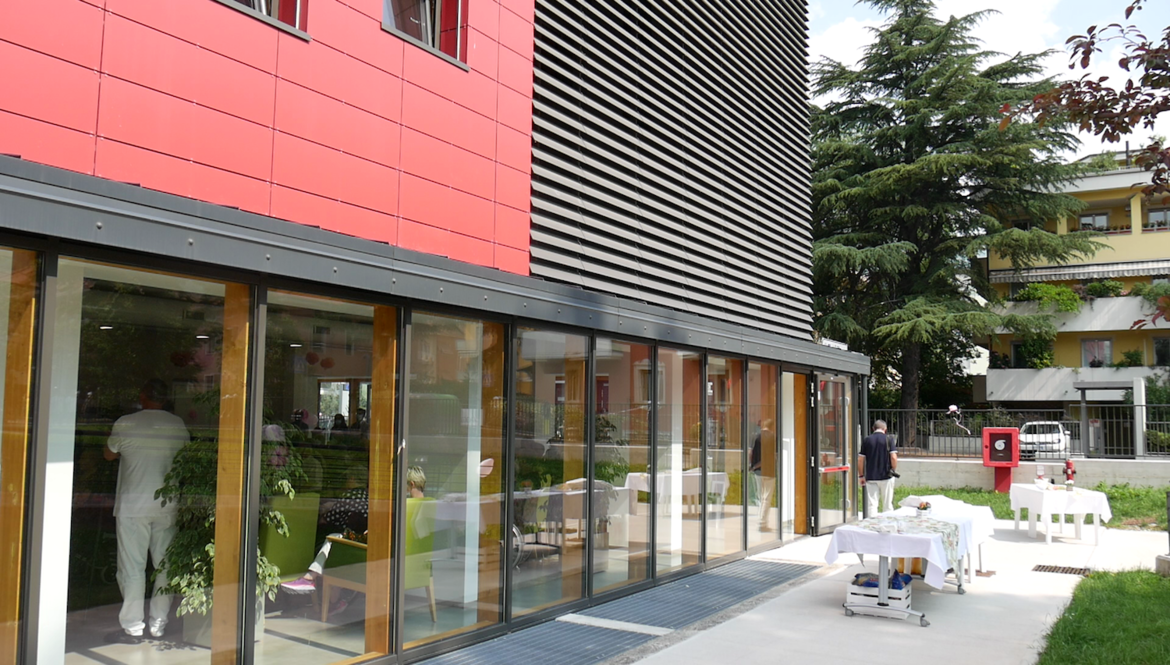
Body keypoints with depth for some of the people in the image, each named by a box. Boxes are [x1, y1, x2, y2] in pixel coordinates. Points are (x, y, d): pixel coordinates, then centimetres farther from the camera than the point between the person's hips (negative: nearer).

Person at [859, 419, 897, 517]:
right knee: (888, 504, 9)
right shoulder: (888, 439, -3)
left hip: (870, 477, 1)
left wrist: (861, 476, 11)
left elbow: (860, 460, 2)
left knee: (871, 504, 2)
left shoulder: (867, 440, 3)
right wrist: (894, 470, 5)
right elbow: (894, 458, -12)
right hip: (886, 476, -1)